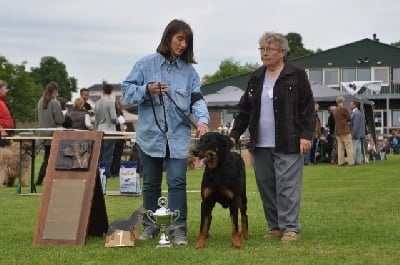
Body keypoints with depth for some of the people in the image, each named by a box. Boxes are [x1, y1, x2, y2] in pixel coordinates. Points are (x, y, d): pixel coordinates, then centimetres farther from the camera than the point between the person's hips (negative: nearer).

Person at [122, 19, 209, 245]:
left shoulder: (189, 70, 6)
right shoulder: (146, 64, 1)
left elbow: (197, 99, -1)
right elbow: (127, 89, 3)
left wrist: (202, 120, -19)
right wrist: (146, 90, -16)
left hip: (178, 136, 0)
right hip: (150, 135, 0)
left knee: (177, 182, -7)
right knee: (151, 183, 11)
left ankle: (178, 229, -2)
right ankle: (150, 226, 24)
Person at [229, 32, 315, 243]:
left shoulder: (296, 76, 0)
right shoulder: (256, 78, 16)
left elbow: (308, 108, -3)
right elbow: (244, 110, 18)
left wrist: (306, 135, -11)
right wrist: (234, 135, 12)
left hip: (288, 145, -6)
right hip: (260, 145, 6)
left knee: (287, 186, -7)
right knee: (266, 186, 6)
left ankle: (290, 228, -1)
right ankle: (275, 227, 15)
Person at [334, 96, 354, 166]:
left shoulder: (335, 110, 11)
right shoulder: (344, 109, -11)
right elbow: (349, 118, -4)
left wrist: (343, 120, 11)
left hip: (337, 131, 7)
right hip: (345, 131, -7)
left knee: (340, 147, 7)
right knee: (349, 147, -4)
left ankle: (341, 162, 4)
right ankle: (351, 162, -6)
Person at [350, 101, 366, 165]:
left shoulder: (356, 113, -16)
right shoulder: (360, 113, 16)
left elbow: (356, 125, -21)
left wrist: (353, 134, -19)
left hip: (356, 134, -10)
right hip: (359, 134, 10)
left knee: (353, 149, -9)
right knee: (358, 149, 10)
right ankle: (358, 161, 12)